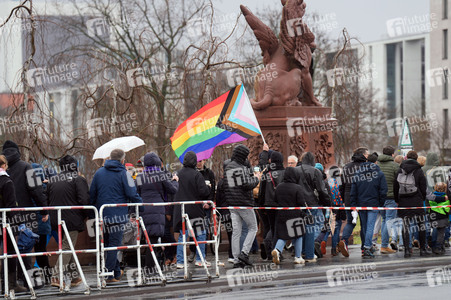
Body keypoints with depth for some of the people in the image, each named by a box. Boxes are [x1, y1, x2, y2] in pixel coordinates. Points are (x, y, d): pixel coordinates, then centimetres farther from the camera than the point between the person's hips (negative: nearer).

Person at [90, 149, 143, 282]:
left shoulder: (99, 173, 11)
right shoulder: (124, 173, -5)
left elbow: (92, 194, 13)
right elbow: (132, 195, -10)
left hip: (102, 215, 5)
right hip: (118, 215, -5)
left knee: (108, 244, 15)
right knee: (114, 244, -2)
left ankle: (116, 272, 22)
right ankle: (109, 274, -5)